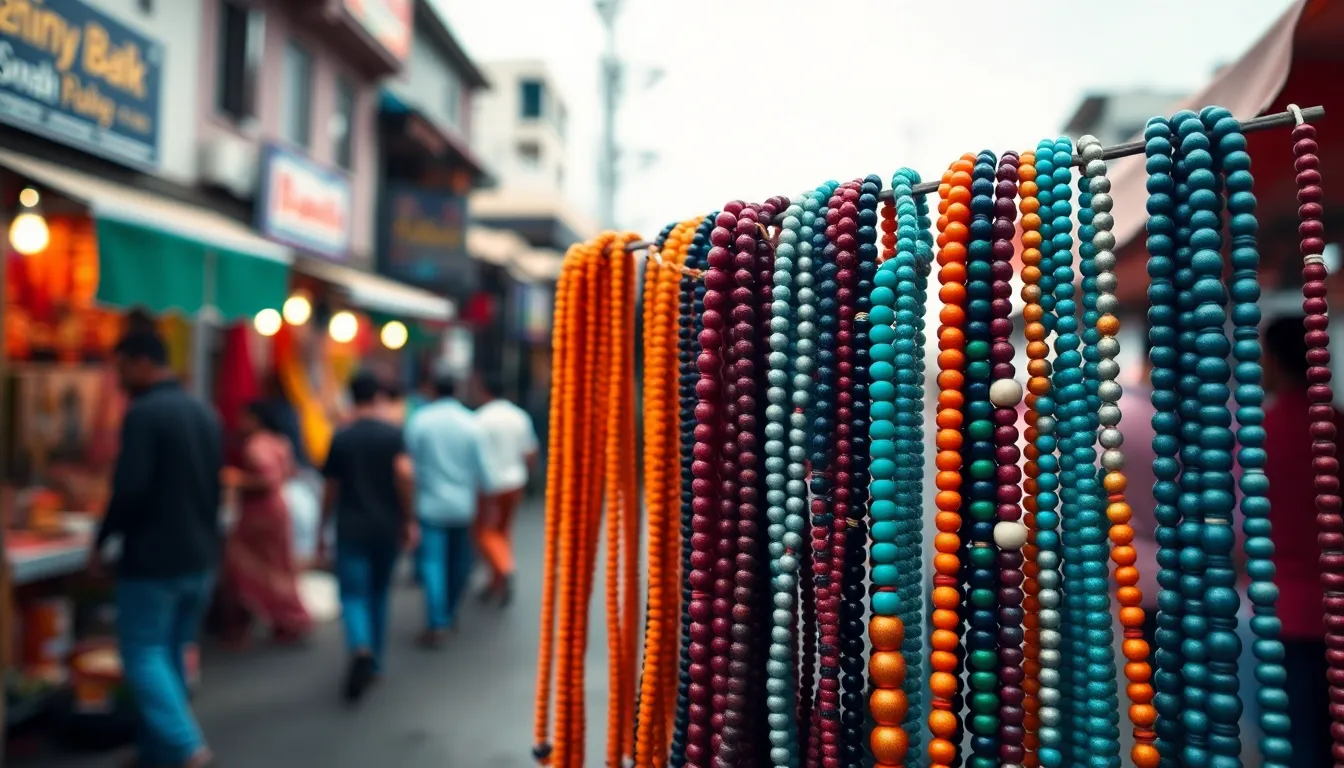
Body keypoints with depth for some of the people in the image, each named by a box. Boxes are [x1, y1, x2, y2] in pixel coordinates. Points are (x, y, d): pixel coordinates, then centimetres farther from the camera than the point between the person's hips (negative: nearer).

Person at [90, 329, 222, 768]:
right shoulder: (205, 414, 10)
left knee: (143, 654, 1)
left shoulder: (143, 414, -15)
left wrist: (101, 542, -7)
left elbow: (130, 488, -21)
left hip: (153, 558, -8)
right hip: (200, 556, 8)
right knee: (172, 654, 16)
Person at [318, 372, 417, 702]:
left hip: (351, 529, -1)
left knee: (353, 595, -3)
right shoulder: (393, 434, -2)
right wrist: (409, 519, -10)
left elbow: (331, 490, 6)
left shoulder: (340, 438, 2)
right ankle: (374, 665, 25)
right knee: (379, 594, 16)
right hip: (387, 528, 1)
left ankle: (361, 649, -30)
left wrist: (322, 531, 16)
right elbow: (404, 472, -18)